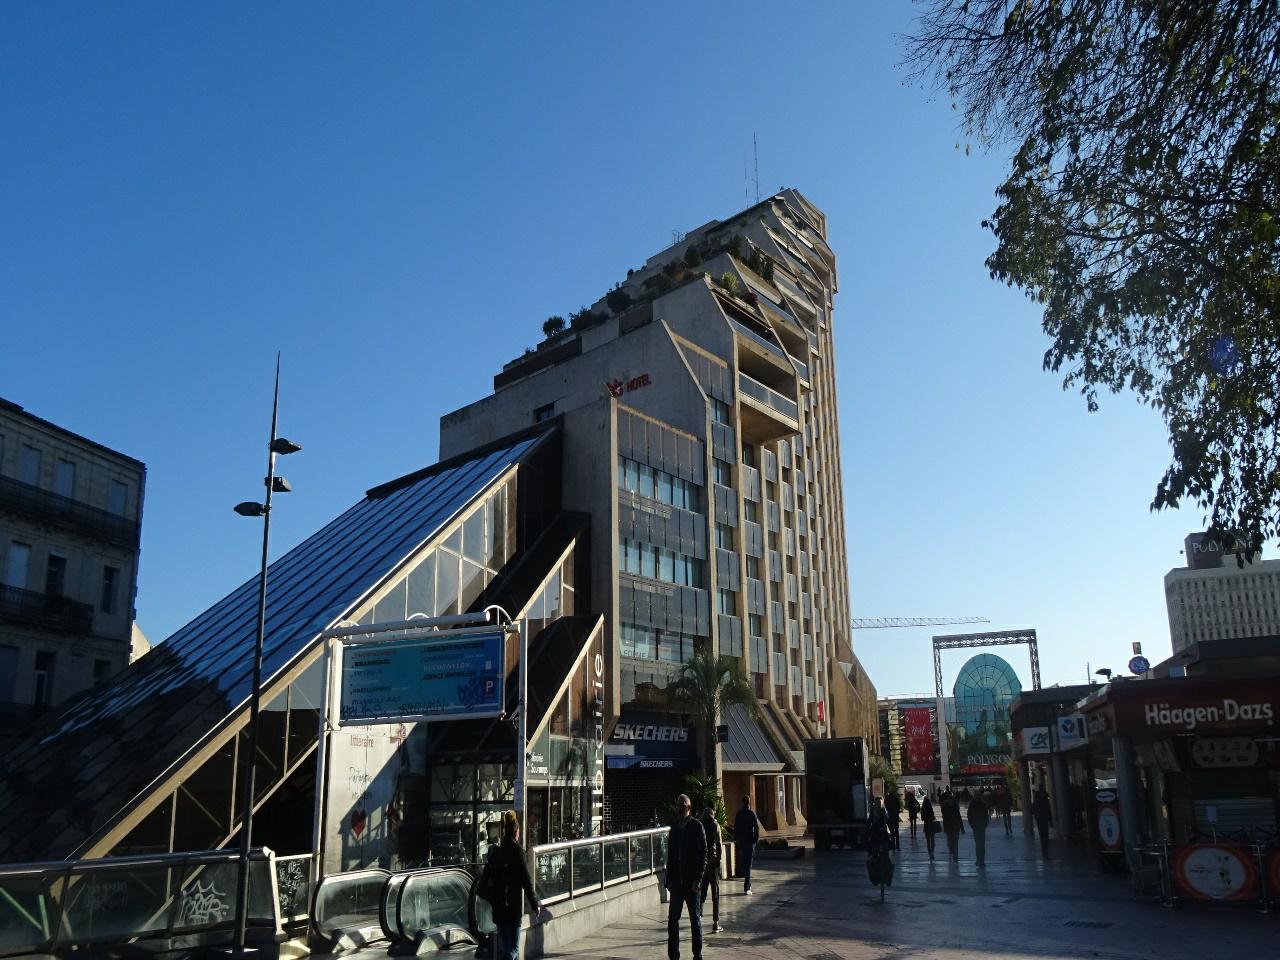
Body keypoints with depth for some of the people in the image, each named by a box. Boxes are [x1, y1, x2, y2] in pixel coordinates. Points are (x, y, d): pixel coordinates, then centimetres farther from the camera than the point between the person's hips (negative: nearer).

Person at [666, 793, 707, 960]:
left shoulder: (696, 826, -5)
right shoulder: (674, 827, 10)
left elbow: (702, 854, -8)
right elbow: (670, 854, 14)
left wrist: (697, 879, -14)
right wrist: (669, 879, 8)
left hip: (691, 882, -4)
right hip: (677, 882, 4)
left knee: (695, 919, 5)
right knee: (672, 919, 5)